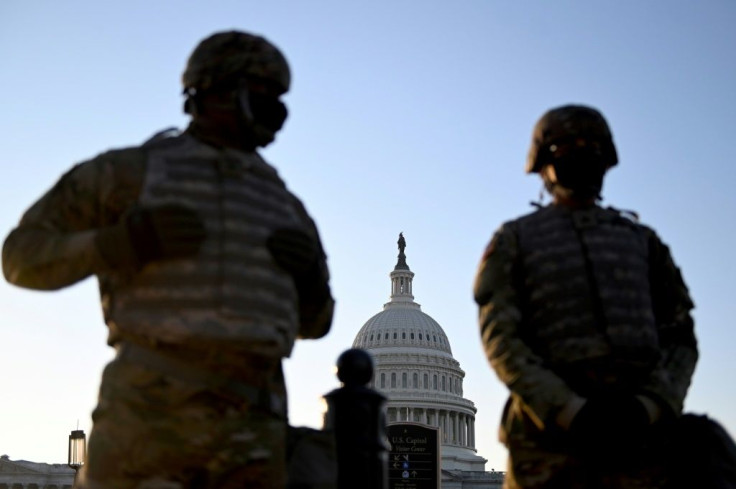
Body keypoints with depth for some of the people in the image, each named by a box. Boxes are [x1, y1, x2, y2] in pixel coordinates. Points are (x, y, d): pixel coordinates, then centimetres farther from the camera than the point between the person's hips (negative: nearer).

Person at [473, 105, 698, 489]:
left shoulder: (642, 241, 21)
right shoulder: (514, 241, 13)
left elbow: (680, 337, 12)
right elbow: (500, 340, 0)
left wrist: (649, 407, -8)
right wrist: (570, 413, -14)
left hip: (639, 428, 2)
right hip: (551, 426, -2)